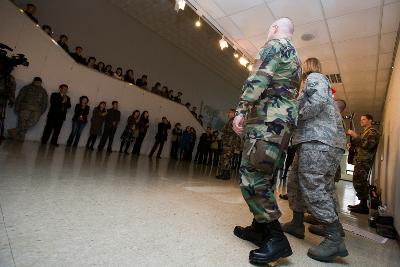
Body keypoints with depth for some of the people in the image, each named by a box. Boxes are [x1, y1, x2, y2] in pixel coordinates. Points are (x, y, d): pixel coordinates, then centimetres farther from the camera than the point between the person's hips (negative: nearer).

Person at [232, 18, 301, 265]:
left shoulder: (274, 45, 3)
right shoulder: (296, 58, 31)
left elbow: (258, 80, -14)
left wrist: (241, 110, -17)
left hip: (267, 120, -10)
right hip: (285, 122, 10)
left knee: (251, 177, -12)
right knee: (264, 177, 11)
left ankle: (276, 238, -7)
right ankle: (260, 227, 19)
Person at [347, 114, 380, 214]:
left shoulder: (372, 131, -4)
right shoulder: (364, 132, 25)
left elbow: (368, 145, -19)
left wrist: (355, 136, -20)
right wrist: (352, 143, 12)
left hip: (364, 161, -10)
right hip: (360, 161, 10)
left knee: (360, 183, -12)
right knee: (358, 182, 10)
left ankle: (364, 207, -6)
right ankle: (362, 204, 17)